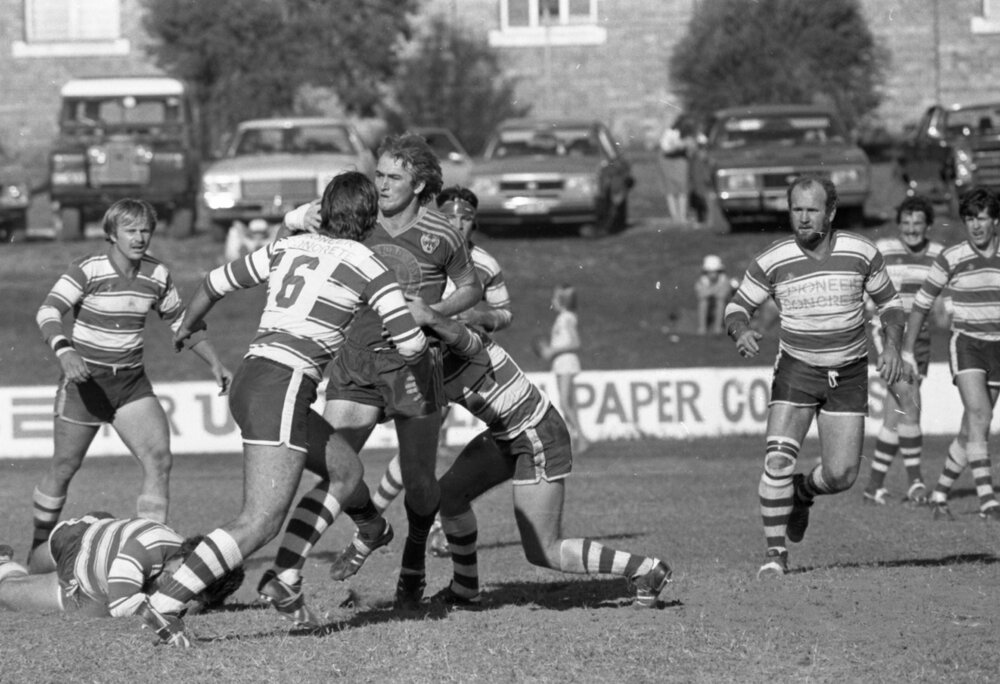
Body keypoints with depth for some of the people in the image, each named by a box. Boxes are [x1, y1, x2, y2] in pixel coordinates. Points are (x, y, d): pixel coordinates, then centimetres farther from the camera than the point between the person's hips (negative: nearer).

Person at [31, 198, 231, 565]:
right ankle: (39, 547, 23)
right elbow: (48, 312, -25)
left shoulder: (157, 275, 1)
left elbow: (180, 321, 15)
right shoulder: (89, 270, -15)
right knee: (64, 466, 4)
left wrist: (214, 362, 6)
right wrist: (64, 350, -43)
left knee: (159, 458, -11)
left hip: (131, 381, 4)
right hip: (85, 380, -4)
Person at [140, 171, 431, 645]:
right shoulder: (366, 264, 0)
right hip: (283, 388, -8)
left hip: (249, 378, 8)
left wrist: (186, 327, 46)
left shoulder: (288, 246, 16)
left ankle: (284, 582, 14)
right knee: (260, 525, -13)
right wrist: (425, 381, 23)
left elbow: (217, 282, 27)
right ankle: (165, 603, -25)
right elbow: (409, 343, 1)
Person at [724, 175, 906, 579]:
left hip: (848, 374, 1)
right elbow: (738, 306, 1)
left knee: (841, 476, -4)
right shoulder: (772, 261, -9)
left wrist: (892, 345, -9)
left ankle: (802, 492, 32)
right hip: (796, 368, -1)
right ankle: (775, 553, -9)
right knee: (778, 458, -19)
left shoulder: (861, 253, -6)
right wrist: (741, 331, -21)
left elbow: (889, 302, 7)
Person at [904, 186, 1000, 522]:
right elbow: (921, 303, 4)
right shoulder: (951, 258, -6)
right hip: (966, 343, -3)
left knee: (971, 431, 4)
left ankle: (940, 495, 22)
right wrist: (907, 350, 4)